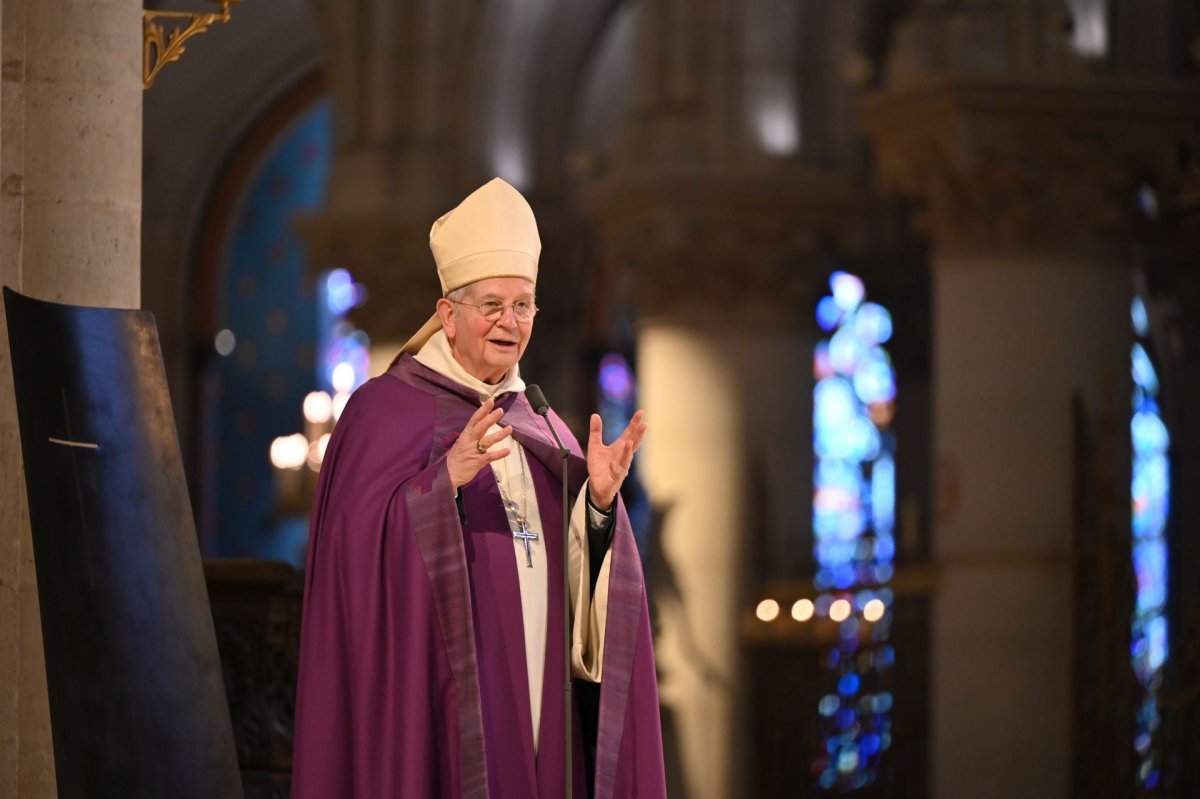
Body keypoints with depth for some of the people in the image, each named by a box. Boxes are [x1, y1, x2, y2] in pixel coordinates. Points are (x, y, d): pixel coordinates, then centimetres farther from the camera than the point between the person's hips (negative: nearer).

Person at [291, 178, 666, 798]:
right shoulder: (385, 410, 0)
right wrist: (445, 479, -26)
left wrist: (600, 501, -7)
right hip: (442, 701, -5)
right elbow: (363, 542, -14)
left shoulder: (539, 427, 16)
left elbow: (585, 577, 11)